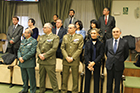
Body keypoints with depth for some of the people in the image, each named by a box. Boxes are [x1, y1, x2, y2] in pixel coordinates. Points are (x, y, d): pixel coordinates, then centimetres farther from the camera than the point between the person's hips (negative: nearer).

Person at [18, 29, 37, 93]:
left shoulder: (34, 41, -7)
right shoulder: (23, 41, 16)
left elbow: (32, 52, -16)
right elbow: (19, 50, 13)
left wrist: (23, 58, -16)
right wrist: (19, 57, -6)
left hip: (30, 63, -7)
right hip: (22, 63, 7)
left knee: (31, 77, 2)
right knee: (24, 77, 17)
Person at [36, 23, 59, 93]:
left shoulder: (55, 37, -4)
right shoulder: (41, 37, 17)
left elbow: (54, 48, -14)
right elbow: (38, 47, 11)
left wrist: (45, 56, -16)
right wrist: (39, 54, -9)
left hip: (49, 61, -6)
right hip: (41, 61, 7)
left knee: (52, 78, -2)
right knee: (42, 77, 15)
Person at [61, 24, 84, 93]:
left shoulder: (79, 37, 0)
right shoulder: (65, 37, 10)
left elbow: (79, 49, -6)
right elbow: (62, 48, 5)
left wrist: (72, 58, -12)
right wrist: (67, 57, -9)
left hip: (75, 60, -2)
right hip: (66, 60, 3)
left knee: (75, 77, 5)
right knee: (64, 77, 8)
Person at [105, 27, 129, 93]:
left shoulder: (124, 42, -8)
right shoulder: (108, 41, 1)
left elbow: (126, 54, 3)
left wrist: (120, 61, 9)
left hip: (119, 66, -2)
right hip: (109, 65, 2)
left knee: (117, 83, 9)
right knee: (109, 83, 14)